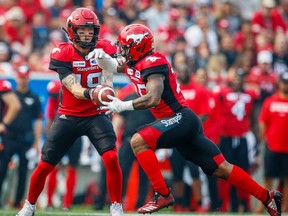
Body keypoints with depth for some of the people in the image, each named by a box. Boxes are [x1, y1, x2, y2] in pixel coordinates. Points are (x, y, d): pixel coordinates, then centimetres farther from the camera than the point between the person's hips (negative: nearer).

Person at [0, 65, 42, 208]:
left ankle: (18, 202, 5)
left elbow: (38, 122, 8)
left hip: (25, 141, 0)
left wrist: (36, 143, 1)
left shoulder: (34, 99, 9)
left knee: (23, 172, 1)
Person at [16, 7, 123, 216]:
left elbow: (107, 82, -20)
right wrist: (90, 93, -46)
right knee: (44, 165, 1)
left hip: (96, 115, 0)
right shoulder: (62, 54, -13)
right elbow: (74, 89, -24)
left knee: (112, 158, -22)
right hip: (68, 116, 0)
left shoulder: (106, 50, -7)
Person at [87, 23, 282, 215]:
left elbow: (153, 99, -26)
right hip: (180, 123, 9)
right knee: (221, 169, 8)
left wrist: (122, 106, -18)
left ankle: (162, 194, -16)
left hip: (180, 118, -9)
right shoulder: (133, 64, 13)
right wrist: (101, 56, 7)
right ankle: (267, 197, 11)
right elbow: (111, 67, 29)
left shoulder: (153, 62, -14)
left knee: (138, 142, -19)